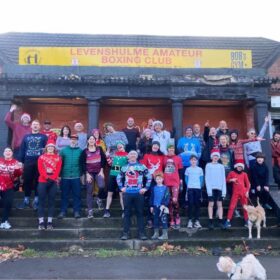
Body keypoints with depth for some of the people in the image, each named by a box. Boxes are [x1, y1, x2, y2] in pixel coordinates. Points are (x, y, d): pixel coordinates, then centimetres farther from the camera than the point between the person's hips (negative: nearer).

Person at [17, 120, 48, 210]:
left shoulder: (44, 137, 7)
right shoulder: (26, 137, 15)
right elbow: (22, 150, 12)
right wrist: (20, 162, 4)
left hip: (39, 162, -2)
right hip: (28, 162, 2)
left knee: (38, 181, 2)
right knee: (27, 181, 3)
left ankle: (36, 201, 11)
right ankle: (26, 200, 13)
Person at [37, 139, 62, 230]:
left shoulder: (58, 158, 8)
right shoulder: (41, 157, 8)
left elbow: (58, 169, -2)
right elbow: (40, 169, -5)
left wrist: (52, 178, -16)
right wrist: (47, 177, -18)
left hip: (53, 182, 1)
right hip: (43, 181, 0)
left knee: (51, 201, 3)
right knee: (41, 201, 0)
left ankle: (49, 222, 9)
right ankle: (41, 222, 4)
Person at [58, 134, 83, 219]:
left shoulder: (80, 151, 4)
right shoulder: (63, 150, 5)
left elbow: (83, 163, 5)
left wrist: (82, 174, 1)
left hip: (76, 177, 0)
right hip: (65, 177, 1)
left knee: (76, 195, 4)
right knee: (64, 195, 6)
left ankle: (77, 211, 11)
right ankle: (63, 211, 13)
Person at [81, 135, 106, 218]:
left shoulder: (99, 149, 5)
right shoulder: (85, 151, 1)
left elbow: (103, 160, 3)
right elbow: (83, 164, -1)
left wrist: (101, 171, -5)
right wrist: (87, 174, -8)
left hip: (98, 172, 0)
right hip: (89, 173, 0)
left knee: (102, 186, -23)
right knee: (89, 192, 1)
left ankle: (99, 198, 10)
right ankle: (90, 210, 8)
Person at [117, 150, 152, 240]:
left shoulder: (142, 166, 4)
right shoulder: (124, 167, 11)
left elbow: (149, 177, 4)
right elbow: (119, 178, 19)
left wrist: (146, 188, -1)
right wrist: (121, 187, 8)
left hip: (139, 193, -1)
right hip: (127, 193, 1)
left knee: (140, 213, 3)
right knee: (127, 213, 4)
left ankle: (141, 233, 8)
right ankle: (125, 233, 9)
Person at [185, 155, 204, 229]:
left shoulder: (200, 169, 7)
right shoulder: (188, 169, 6)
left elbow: (202, 179, 10)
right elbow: (186, 179, 10)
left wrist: (200, 186, -1)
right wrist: (188, 185, -1)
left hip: (198, 188, 1)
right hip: (190, 188, -1)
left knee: (197, 204, -1)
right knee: (190, 204, -4)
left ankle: (197, 220, 5)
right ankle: (190, 220, 0)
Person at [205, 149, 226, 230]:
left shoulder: (221, 166, 10)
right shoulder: (208, 165, 3)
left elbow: (223, 179, 8)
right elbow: (207, 178, -1)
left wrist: (224, 190, 0)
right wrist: (208, 189, -11)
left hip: (219, 188, 2)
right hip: (211, 188, -2)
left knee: (220, 204, 2)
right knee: (211, 204, -1)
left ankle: (220, 221, 5)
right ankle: (211, 222, 2)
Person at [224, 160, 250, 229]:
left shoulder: (244, 174, 7)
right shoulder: (232, 173, 3)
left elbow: (247, 183, 7)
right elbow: (227, 180, 8)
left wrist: (247, 191, -2)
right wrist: (231, 180, -12)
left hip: (243, 192, 2)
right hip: (235, 192, -2)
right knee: (232, 206, -8)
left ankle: (246, 220, 17)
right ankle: (228, 221, -6)